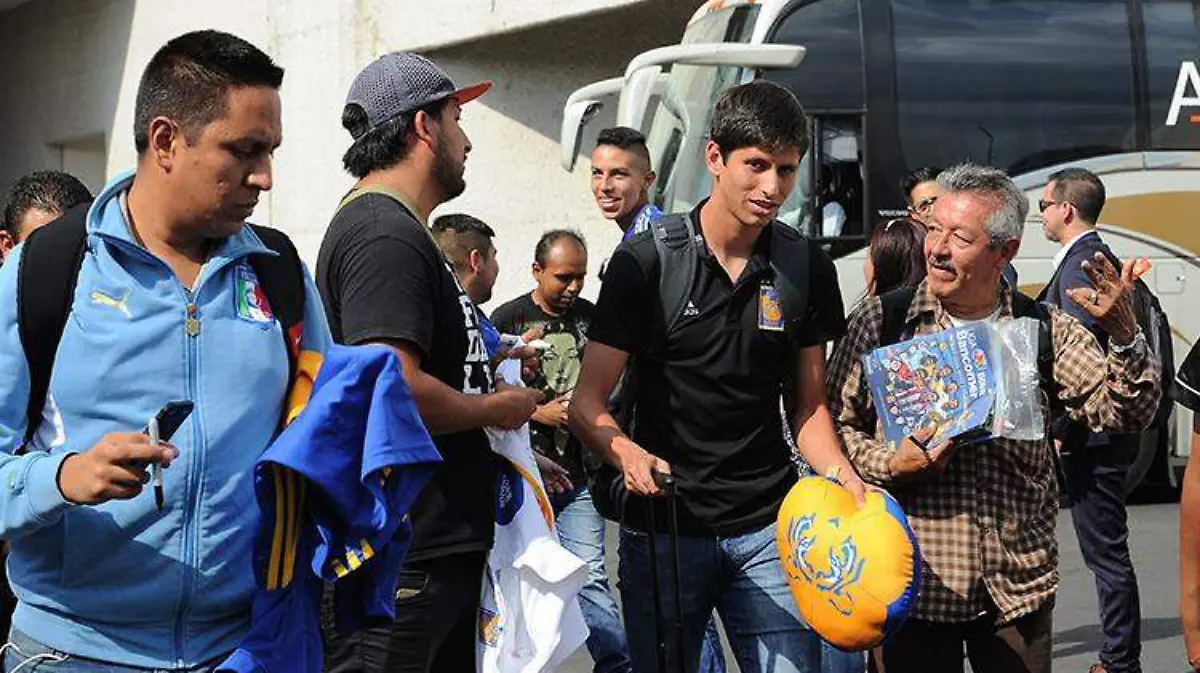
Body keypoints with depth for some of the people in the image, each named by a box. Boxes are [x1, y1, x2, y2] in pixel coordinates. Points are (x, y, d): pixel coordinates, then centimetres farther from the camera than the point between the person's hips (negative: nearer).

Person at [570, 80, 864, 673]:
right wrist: (626, 453, -31)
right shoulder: (646, 261, -8)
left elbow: (808, 406, 9)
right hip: (664, 527, -2)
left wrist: (846, 479, -10)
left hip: (768, 526, 2)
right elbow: (587, 404, -9)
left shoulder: (808, 267, 2)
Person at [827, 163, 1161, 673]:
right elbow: (835, 424, 3)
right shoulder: (881, 321, -1)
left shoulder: (1045, 330, 4)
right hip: (911, 584, -1)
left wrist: (1123, 335, -19)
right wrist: (888, 465, -15)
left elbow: (1123, 413, -3)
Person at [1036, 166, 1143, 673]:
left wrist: (1059, 428, -18)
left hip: (1089, 430, -10)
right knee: (1105, 549, 14)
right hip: (1100, 429, 10)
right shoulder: (1098, 256, 16)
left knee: (1105, 550, -3)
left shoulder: (1079, 261, -15)